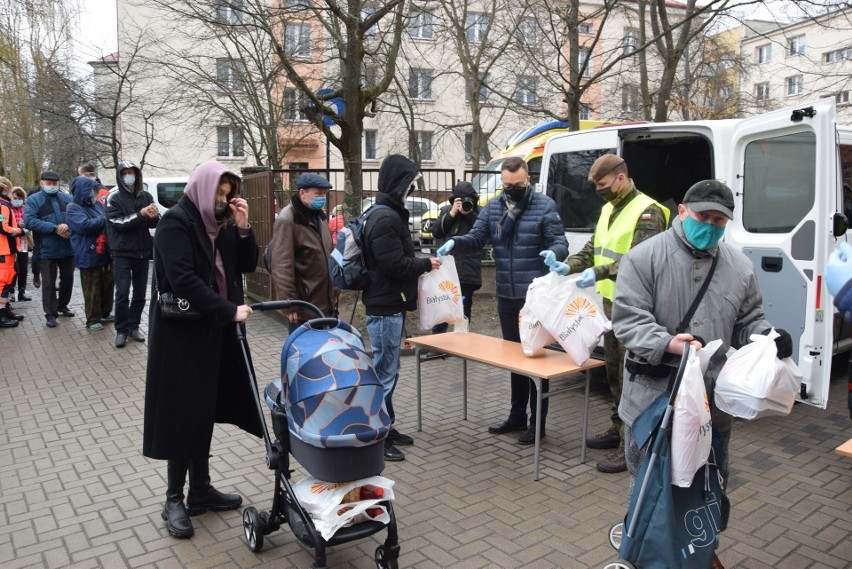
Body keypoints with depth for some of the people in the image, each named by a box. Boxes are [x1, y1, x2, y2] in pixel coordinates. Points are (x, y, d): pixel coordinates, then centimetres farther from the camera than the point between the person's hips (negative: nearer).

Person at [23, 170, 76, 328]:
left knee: (68, 278, 14)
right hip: (47, 249, -3)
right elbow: (30, 221, -15)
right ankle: (50, 313, 10)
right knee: (49, 282, 2)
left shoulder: (67, 198, 9)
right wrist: (55, 228, -22)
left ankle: (62, 305, 32)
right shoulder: (33, 200, -2)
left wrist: (69, 226, -21)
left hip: (68, 248, 4)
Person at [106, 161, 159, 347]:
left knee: (140, 293, 11)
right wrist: (140, 214, -27)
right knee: (122, 294, -4)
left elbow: (155, 224, 5)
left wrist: (154, 217, -19)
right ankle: (121, 330, 9)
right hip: (122, 253, -4)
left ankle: (134, 326, 24)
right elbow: (118, 223, -16)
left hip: (143, 252, 4)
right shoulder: (114, 197, -6)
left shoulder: (146, 196, 4)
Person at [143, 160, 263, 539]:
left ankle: (200, 490, 25)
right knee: (182, 413, 0)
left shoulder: (221, 224, 10)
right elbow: (183, 280, -22)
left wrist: (242, 228, -6)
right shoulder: (175, 222, -13)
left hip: (215, 330, 7)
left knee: (204, 411, 13)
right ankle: (174, 500, 13)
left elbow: (248, 265, 8)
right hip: (181, 332, -7)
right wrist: (230, 310, -24)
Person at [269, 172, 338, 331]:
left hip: (326, 304, 8)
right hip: (304, 307, -8)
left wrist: (335, 290, 19)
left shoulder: (318, 216, 14)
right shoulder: (287, 220, -15)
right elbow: (281, 266, -20)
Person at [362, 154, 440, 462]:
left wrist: (416, 274, 10)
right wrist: (426, 264, -9)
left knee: (388, 370, 16)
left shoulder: (390, 214, 16)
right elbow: (395, 264, -23)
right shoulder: (385, 218, -18)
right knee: (384, 373, -3)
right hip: (385, 308, -11)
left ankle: (386, 428, 28)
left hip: (390, 305, 11)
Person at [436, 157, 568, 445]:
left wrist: (553, 253, -32)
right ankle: (517, 415, 30)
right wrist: (454, 242, -14)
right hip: (506, 296, 6)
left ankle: (537, 421, 14)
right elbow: (477, 239, 6)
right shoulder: (493, 207, 7)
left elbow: (560, 242, -8)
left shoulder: (545, 206, -6)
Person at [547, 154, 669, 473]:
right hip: (610, 302, 9)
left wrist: (599, 273, -33)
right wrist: (569, 265, 2)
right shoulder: (609, 209, 15)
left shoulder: (646, 212, -13)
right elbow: (593, 249, 20)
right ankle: (618, 429, 31)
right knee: (614, 371, 17)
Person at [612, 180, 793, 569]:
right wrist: (667, 343, -30)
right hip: (652, 398, -4)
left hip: (714, 400, 4)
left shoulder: (740, 267, 7)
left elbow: (748, 323, 15)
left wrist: (769, 338, -7)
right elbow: (627, 319, -14)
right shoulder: (645, 257, -8)